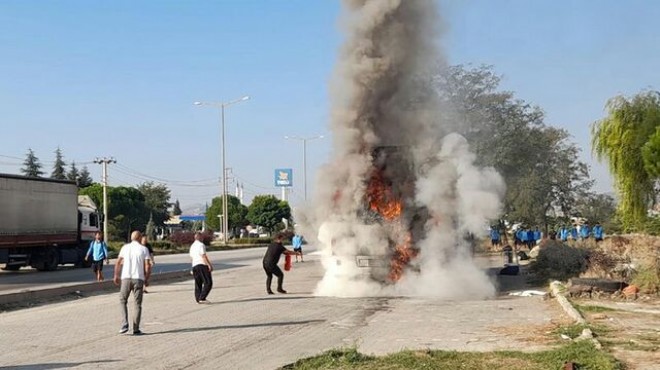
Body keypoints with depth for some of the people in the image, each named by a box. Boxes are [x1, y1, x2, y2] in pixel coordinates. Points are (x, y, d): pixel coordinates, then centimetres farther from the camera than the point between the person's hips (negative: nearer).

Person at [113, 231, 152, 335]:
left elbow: (118, 263, 0)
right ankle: (136, 329, 4)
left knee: (123, 300, 16)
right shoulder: (144, 249, 2)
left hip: (126, 278, 1)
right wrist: (146, 279, 7)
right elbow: (147, 266, -5)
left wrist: (116, 276, 10)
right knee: (137, 304, 5)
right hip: (139, 278, -1)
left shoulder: (125, 247, 5)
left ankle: (125, 324, 0)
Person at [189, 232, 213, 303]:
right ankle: (202, 298, -16)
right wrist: (209, 265, -16)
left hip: (194, 265, 9)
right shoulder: (201, 245, -8)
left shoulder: (192, 246, 19)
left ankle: (198, 299, 9)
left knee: (198, 283, 12)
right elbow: (203, 256, -16)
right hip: (202, 265, -9)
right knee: (208, 283, -7)